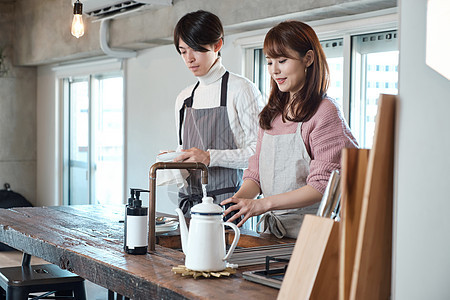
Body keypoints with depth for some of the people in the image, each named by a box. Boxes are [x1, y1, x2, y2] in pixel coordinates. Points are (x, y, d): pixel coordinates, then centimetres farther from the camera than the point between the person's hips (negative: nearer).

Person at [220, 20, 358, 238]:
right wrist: (238, 200, -4)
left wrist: (263, 204, -18)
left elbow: (322, 186, -12)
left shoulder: (325, 112, -6)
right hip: (271, 228, 6)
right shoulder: (271, 114, 16)